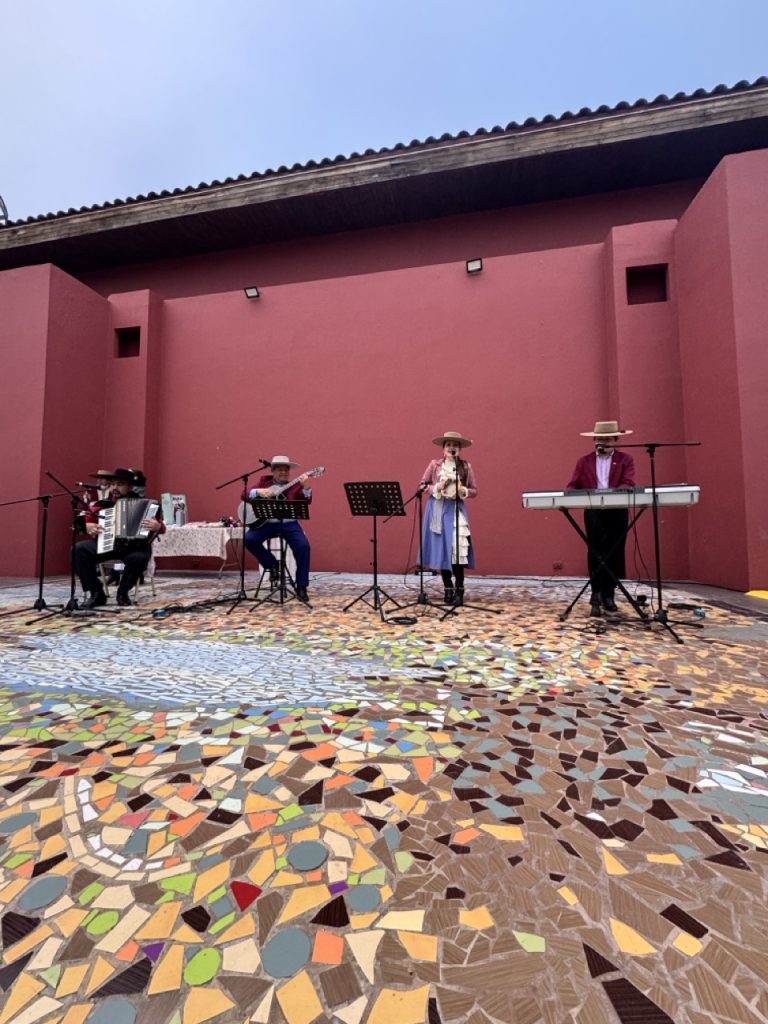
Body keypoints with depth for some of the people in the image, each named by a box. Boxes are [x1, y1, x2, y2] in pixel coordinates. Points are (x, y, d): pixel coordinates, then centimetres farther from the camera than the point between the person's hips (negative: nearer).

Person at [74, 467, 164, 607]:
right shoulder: (103, 504, 8)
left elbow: (160, 527, -5)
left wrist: (158, 527, -30)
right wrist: (87, 526, -8)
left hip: (133, 546, -3)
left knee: (139, 558, -36)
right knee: (79, 549, -21)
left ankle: (123, 592, -6)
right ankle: (96, 593, -9)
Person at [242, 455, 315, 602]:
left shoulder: (296, 485, 6)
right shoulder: (264, 481, 12)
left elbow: (306, 502, -11)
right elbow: (244, 495, 5)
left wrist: (305, 487, -29)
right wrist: (258, 491, -14)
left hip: (289, 523, -1)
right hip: (266, 522, 2)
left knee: (303, 546, -24)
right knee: (249, 539, -24)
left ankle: (301, 586, -10)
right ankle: (271, 565, 2)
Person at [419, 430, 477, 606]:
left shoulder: (466, 466, 5)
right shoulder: (434, 464, 4)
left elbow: (474, 491, 7)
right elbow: (422, 485, 5)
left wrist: (463, 491, -13)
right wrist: (437, 487, -11)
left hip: (456, 509, -1)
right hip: (437, 509, 1)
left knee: (457, 548, -13)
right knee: (441, 548, 4)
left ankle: (459, 590, -5)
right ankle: (448, 589, 17)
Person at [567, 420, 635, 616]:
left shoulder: (626, 459, 8)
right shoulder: (584, 461, 12)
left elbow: (628, 484, -7)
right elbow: (574, 486, 6)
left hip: (618, 512, 0)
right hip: (593, 512, 0)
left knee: (615, 554, 5)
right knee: (595, 553, -8)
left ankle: (609, 595, 16)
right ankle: (596, 595, -5)